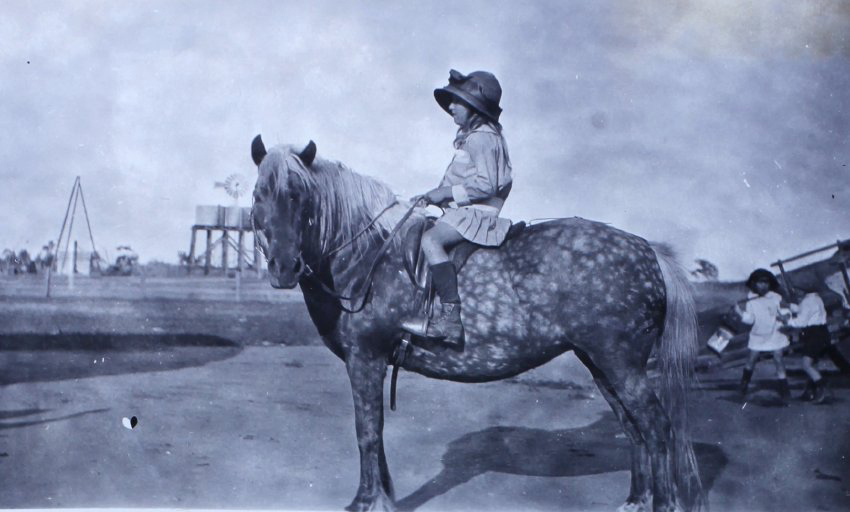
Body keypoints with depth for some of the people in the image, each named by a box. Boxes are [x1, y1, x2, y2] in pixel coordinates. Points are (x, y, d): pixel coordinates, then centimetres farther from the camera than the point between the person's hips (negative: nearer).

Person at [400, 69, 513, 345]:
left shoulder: (482, 137, -13)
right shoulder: (471, 136, 20)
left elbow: (486, 184, -22)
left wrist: (446, 192, -17)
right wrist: (432, 195, 12)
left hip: (477, 212, -11)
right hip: (463, 210, 11)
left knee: (430, 240, -30)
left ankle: (450, 318, -36)